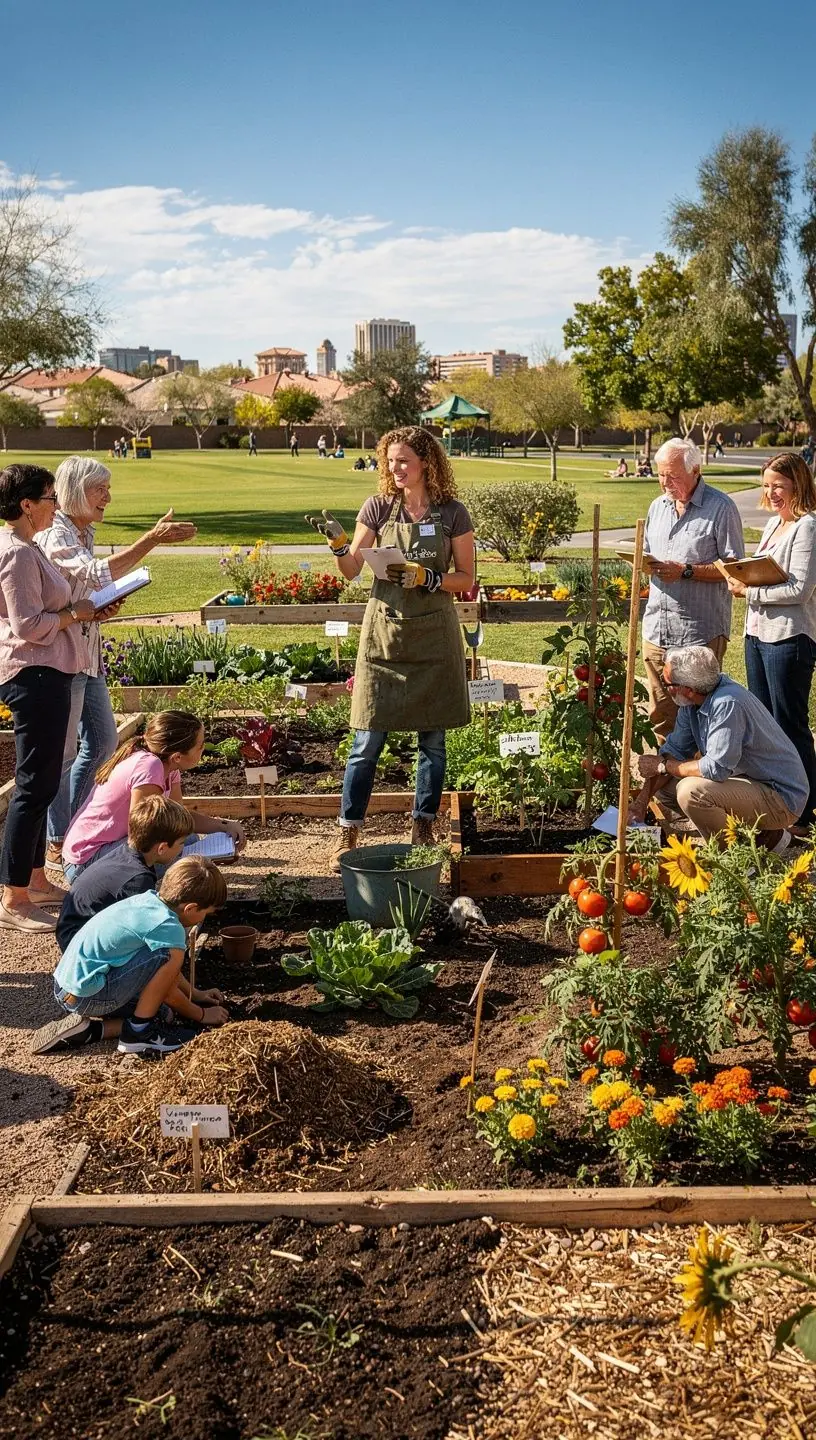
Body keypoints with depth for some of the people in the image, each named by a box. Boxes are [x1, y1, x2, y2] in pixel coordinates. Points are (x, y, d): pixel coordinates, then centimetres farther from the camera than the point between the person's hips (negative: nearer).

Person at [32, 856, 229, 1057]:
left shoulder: (150, 898, 8)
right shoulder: (169, 928, -18)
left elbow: (162, 971, 24)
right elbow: (168, 992, -4)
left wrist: (195, 994, 29)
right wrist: (201, 1014, 12)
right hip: (86, 995, -10)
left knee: (160, 1012, 15)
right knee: (167, 956, -17)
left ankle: (86, 1030, 5)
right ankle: (140, 1031, -4)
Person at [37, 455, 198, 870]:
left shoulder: (82, 533, 13)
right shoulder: (54, 535, -16)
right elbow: (97, 572, -32)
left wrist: (102, 609, 1)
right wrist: (152, 539, -36)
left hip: (87, 654, 10)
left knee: (102, 742, 17)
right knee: (62, 751, 1)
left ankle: (70, 825, 30)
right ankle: (56, 843, 14)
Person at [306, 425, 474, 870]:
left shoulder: (453, 513, 0)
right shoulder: (379, 507, 1)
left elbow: (466, 579, 1)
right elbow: (352, 571, 0)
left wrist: (427, 578, -15)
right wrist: (338, 543, -19)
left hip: (434, 637, 0)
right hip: (384, 631, 0)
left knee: (432, 741, 9)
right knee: (367, 742, 0)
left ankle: (423, 829, 23)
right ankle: (348, 833, 10)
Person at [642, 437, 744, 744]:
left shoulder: (720, 507, -7)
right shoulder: (658, 506, 15)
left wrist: (686, 571, -18)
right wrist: (646, 562, 0)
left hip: (700, 631, -6)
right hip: (657, 628, 6)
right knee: (660, 713, 11)